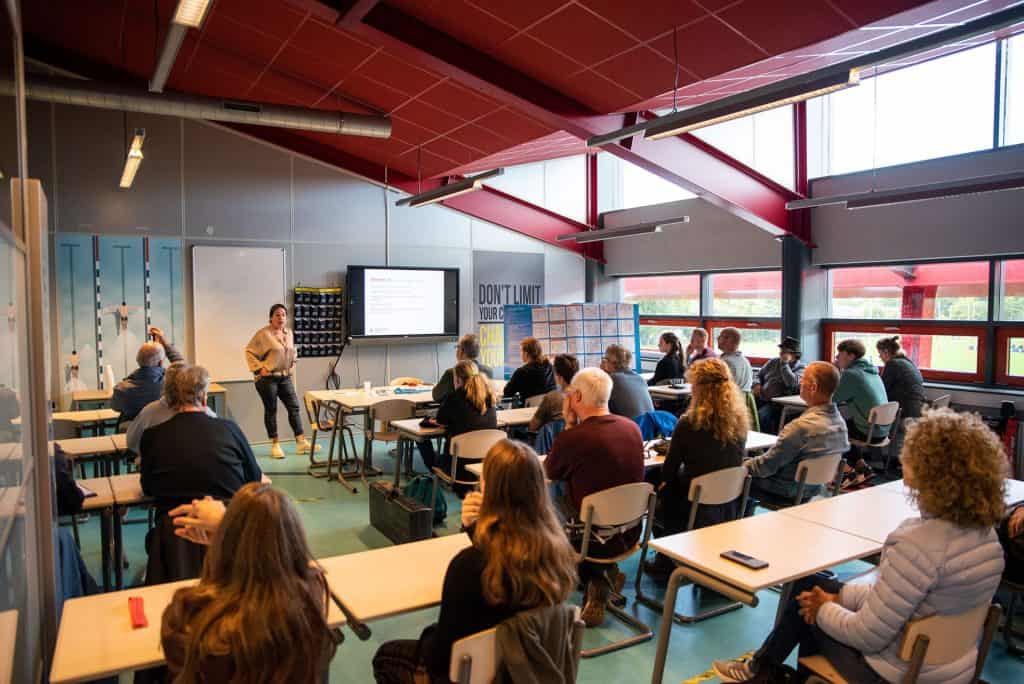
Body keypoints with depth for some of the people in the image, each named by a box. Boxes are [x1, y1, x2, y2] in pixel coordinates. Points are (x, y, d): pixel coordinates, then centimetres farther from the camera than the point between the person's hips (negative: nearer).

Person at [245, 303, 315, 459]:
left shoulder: (289, 333, 9)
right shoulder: (263, 334, -11)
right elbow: (249, 351, -8)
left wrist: (292, 365, 15)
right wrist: (259, 368, -13)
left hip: (285, 378, 6)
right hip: (268, 378, -6)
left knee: (294, 407, 4)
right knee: (271, 411, 4)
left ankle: (301, 443, 9)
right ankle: (275, 445, 14)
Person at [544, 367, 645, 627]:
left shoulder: (571, 437, -23)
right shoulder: (632, 427, -3)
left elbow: (549, 472, -2)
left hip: (592, 539, -6)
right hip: (630, 533, 6)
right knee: (563, 505, 26)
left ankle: (600, 577, 21)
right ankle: (605, 573, 21)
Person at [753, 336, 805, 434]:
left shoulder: (800, 368, 2)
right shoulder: (773, 362, 20)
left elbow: (791, 383, -17)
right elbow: (759, 375, 25)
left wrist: (784, 363, -10)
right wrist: (757, 384, 2)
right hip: (760, 399, 5)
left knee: (762, 415, -34)